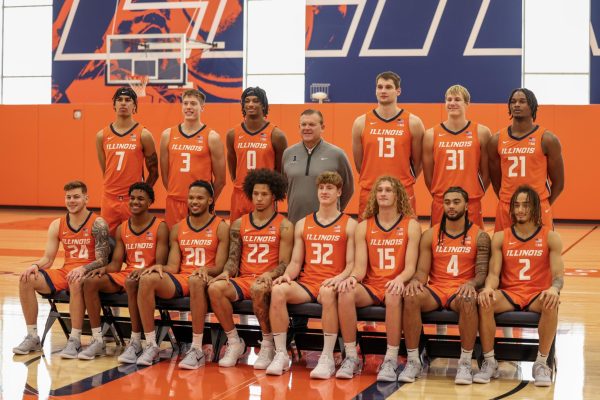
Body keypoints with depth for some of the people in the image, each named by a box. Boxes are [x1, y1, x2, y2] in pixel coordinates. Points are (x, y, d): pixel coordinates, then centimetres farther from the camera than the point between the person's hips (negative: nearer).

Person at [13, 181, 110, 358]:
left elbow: (102, 260, -12)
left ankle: (75, 340, -31)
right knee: (27, 279, -16)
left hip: (89, 273, -6)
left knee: (76, 282, -40)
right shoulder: (57, 225, 9)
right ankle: (32, 337, -9)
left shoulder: (97, 224, -7)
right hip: (65, 271, 6)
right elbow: (48, 258, 9)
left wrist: (83, 269, -30)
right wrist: (35, 265, -13)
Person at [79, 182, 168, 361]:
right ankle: (97, 340, -14)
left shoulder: (160, 227, -4)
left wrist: (143, 271, -31)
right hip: (126, 274, 6)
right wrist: (104, 269, -14)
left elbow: (160, 264, -11)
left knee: (132, 284, -39)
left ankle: (135, 343, -29)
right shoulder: (122, 229, 12)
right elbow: (116, 264, 8)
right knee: (90, 282, -18)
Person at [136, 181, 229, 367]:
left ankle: (197, 350, -34)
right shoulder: (178, 229, 15)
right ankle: (151, 345, -20)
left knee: (196, 281, -41)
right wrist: (160, 267, -12)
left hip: (204, 279, -4)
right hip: (180, 280, 4)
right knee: (147, 279, -26)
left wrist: (205, 269, -24)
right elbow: (173, 267, 11)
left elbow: (220, 267, -3)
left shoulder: (220, 227, 3)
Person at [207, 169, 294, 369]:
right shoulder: (239, 224, 15)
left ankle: (268, 345, -18)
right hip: (243, 279, 4)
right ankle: (234, 343, -11)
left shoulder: (284, 226, 3)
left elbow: (284, 263, -2)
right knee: (215, 287, -27)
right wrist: (226, 272, -8)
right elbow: (233, 258, 13)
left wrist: (270, 274, -22)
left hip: (267, 281, -4)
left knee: (258, 289, -40)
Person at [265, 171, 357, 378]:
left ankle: (327, 358, -32)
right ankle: (281, 355, -22)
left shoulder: (349, 225, 8)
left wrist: (339, 278, -20)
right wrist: (287, 275, -6)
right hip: (306, 283, 3)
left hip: (331, 284, -3)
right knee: (278, 290, -28)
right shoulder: (303, 224, 18)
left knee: (328, 293, -40)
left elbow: (351, 263, 0)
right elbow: (296, 262, 15)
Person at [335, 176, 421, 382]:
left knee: (394, 295, -38)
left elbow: (410, 266, -4)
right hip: (370, 287, 2)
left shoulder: (411, 225, 3)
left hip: (394, 287, -2)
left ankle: (391, 360, -30)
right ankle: (351, 357, -22)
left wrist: (400, 279, -27)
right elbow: (360, 267, 3)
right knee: (346, 293, -31)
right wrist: (352, 277, -20)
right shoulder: (364, 227, 9)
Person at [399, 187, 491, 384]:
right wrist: (415, 280, -20)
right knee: (411, 296, -31)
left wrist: (471, 283, -26)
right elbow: (423, 270, 4)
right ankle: (413, 361, -23)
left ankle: (465, 363, -26)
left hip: (461, 290, -2)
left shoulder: (479, 236, 4)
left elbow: (482, 272, -2)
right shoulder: (430, 235, 9)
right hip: (435, 289, 2)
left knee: (469, 300, -39)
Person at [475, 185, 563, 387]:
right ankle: (489, 362, -19)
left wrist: (554, 289, -30)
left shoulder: (550, 237, 3)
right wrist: (488, 287, -26)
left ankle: (541, 363, -21)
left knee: (551, 304, -36)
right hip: (508, 294, 1)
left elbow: (558, 274, -6)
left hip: (537, 295, -1)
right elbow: (494, 273, -1)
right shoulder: (500, 237, 6)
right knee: (484, 301, -31)